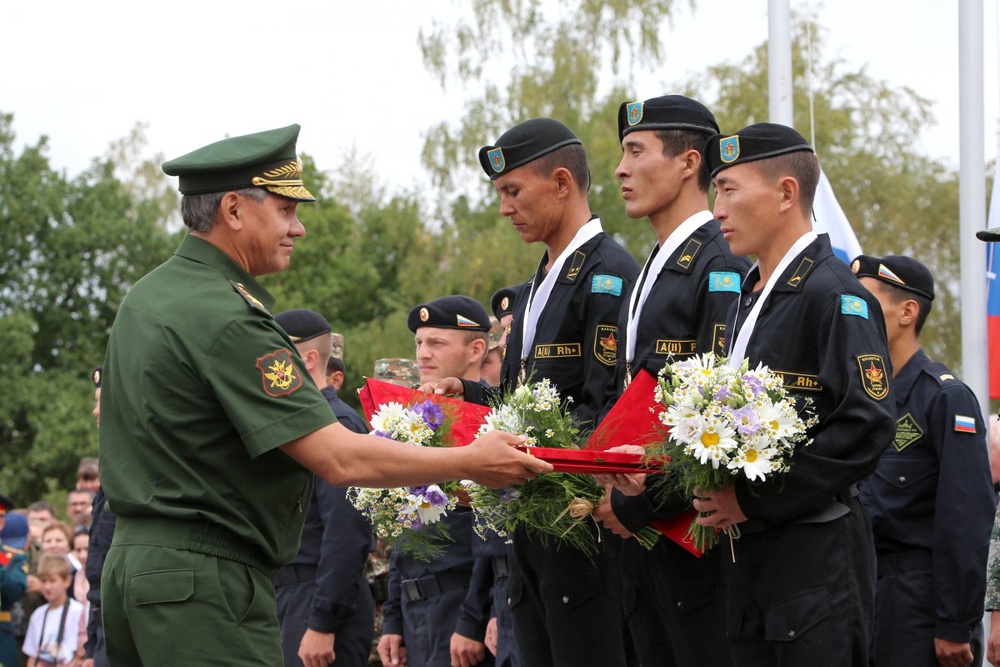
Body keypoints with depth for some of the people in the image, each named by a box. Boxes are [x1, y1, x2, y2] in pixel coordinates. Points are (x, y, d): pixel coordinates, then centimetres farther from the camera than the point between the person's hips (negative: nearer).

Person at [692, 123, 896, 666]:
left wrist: (754, 499, -19)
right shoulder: (749, 299, 18)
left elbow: (868, 425, -21)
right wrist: (715, 491, 5)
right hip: (747, 559, 9)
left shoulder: (836, 296, -12)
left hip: (816, 559, -9)